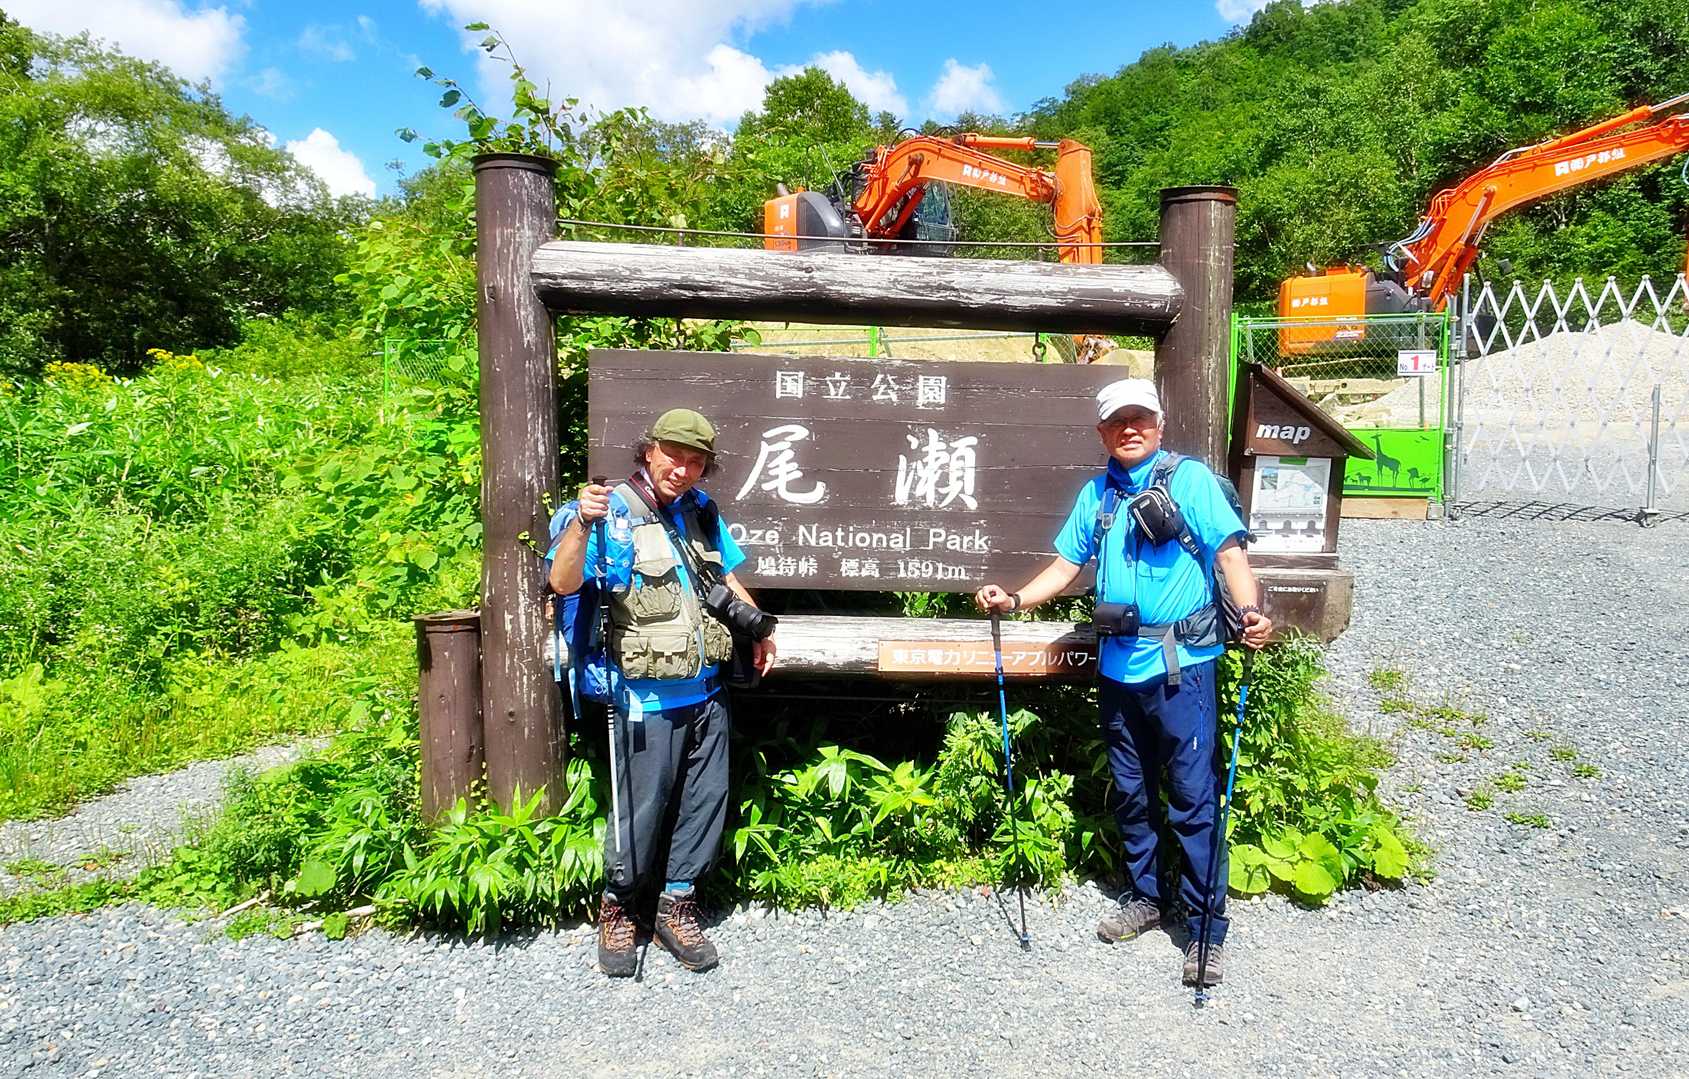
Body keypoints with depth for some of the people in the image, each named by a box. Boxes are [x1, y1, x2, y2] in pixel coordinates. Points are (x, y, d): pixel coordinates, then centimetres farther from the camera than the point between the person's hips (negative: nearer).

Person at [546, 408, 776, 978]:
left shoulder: (701, 509, 9)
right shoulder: (615, 512, -11)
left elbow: (727, 578, 24)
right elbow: (562, 583, -24)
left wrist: (759, 631, 16)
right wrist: (581, 524, -39)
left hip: (707, 690, 7)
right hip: (649, 696, -6)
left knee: (704, 801, 12)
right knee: (642, 807, 1)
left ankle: (677, 905, 28)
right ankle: (618, 909, 23)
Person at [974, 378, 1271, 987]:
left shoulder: (1190, 479, -2)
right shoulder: (1096, 494, 13)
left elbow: (1229, 552, -10)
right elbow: (1066, 566, 17)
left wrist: (1250, 611, -27)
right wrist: (1014, 600, 4)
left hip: (1180, 663, -5)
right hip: (1118, 664, 6)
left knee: (1192, 799, -2)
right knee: (1131, 793, 16)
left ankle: (1207, 930, 11)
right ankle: (1144, 898, 33)